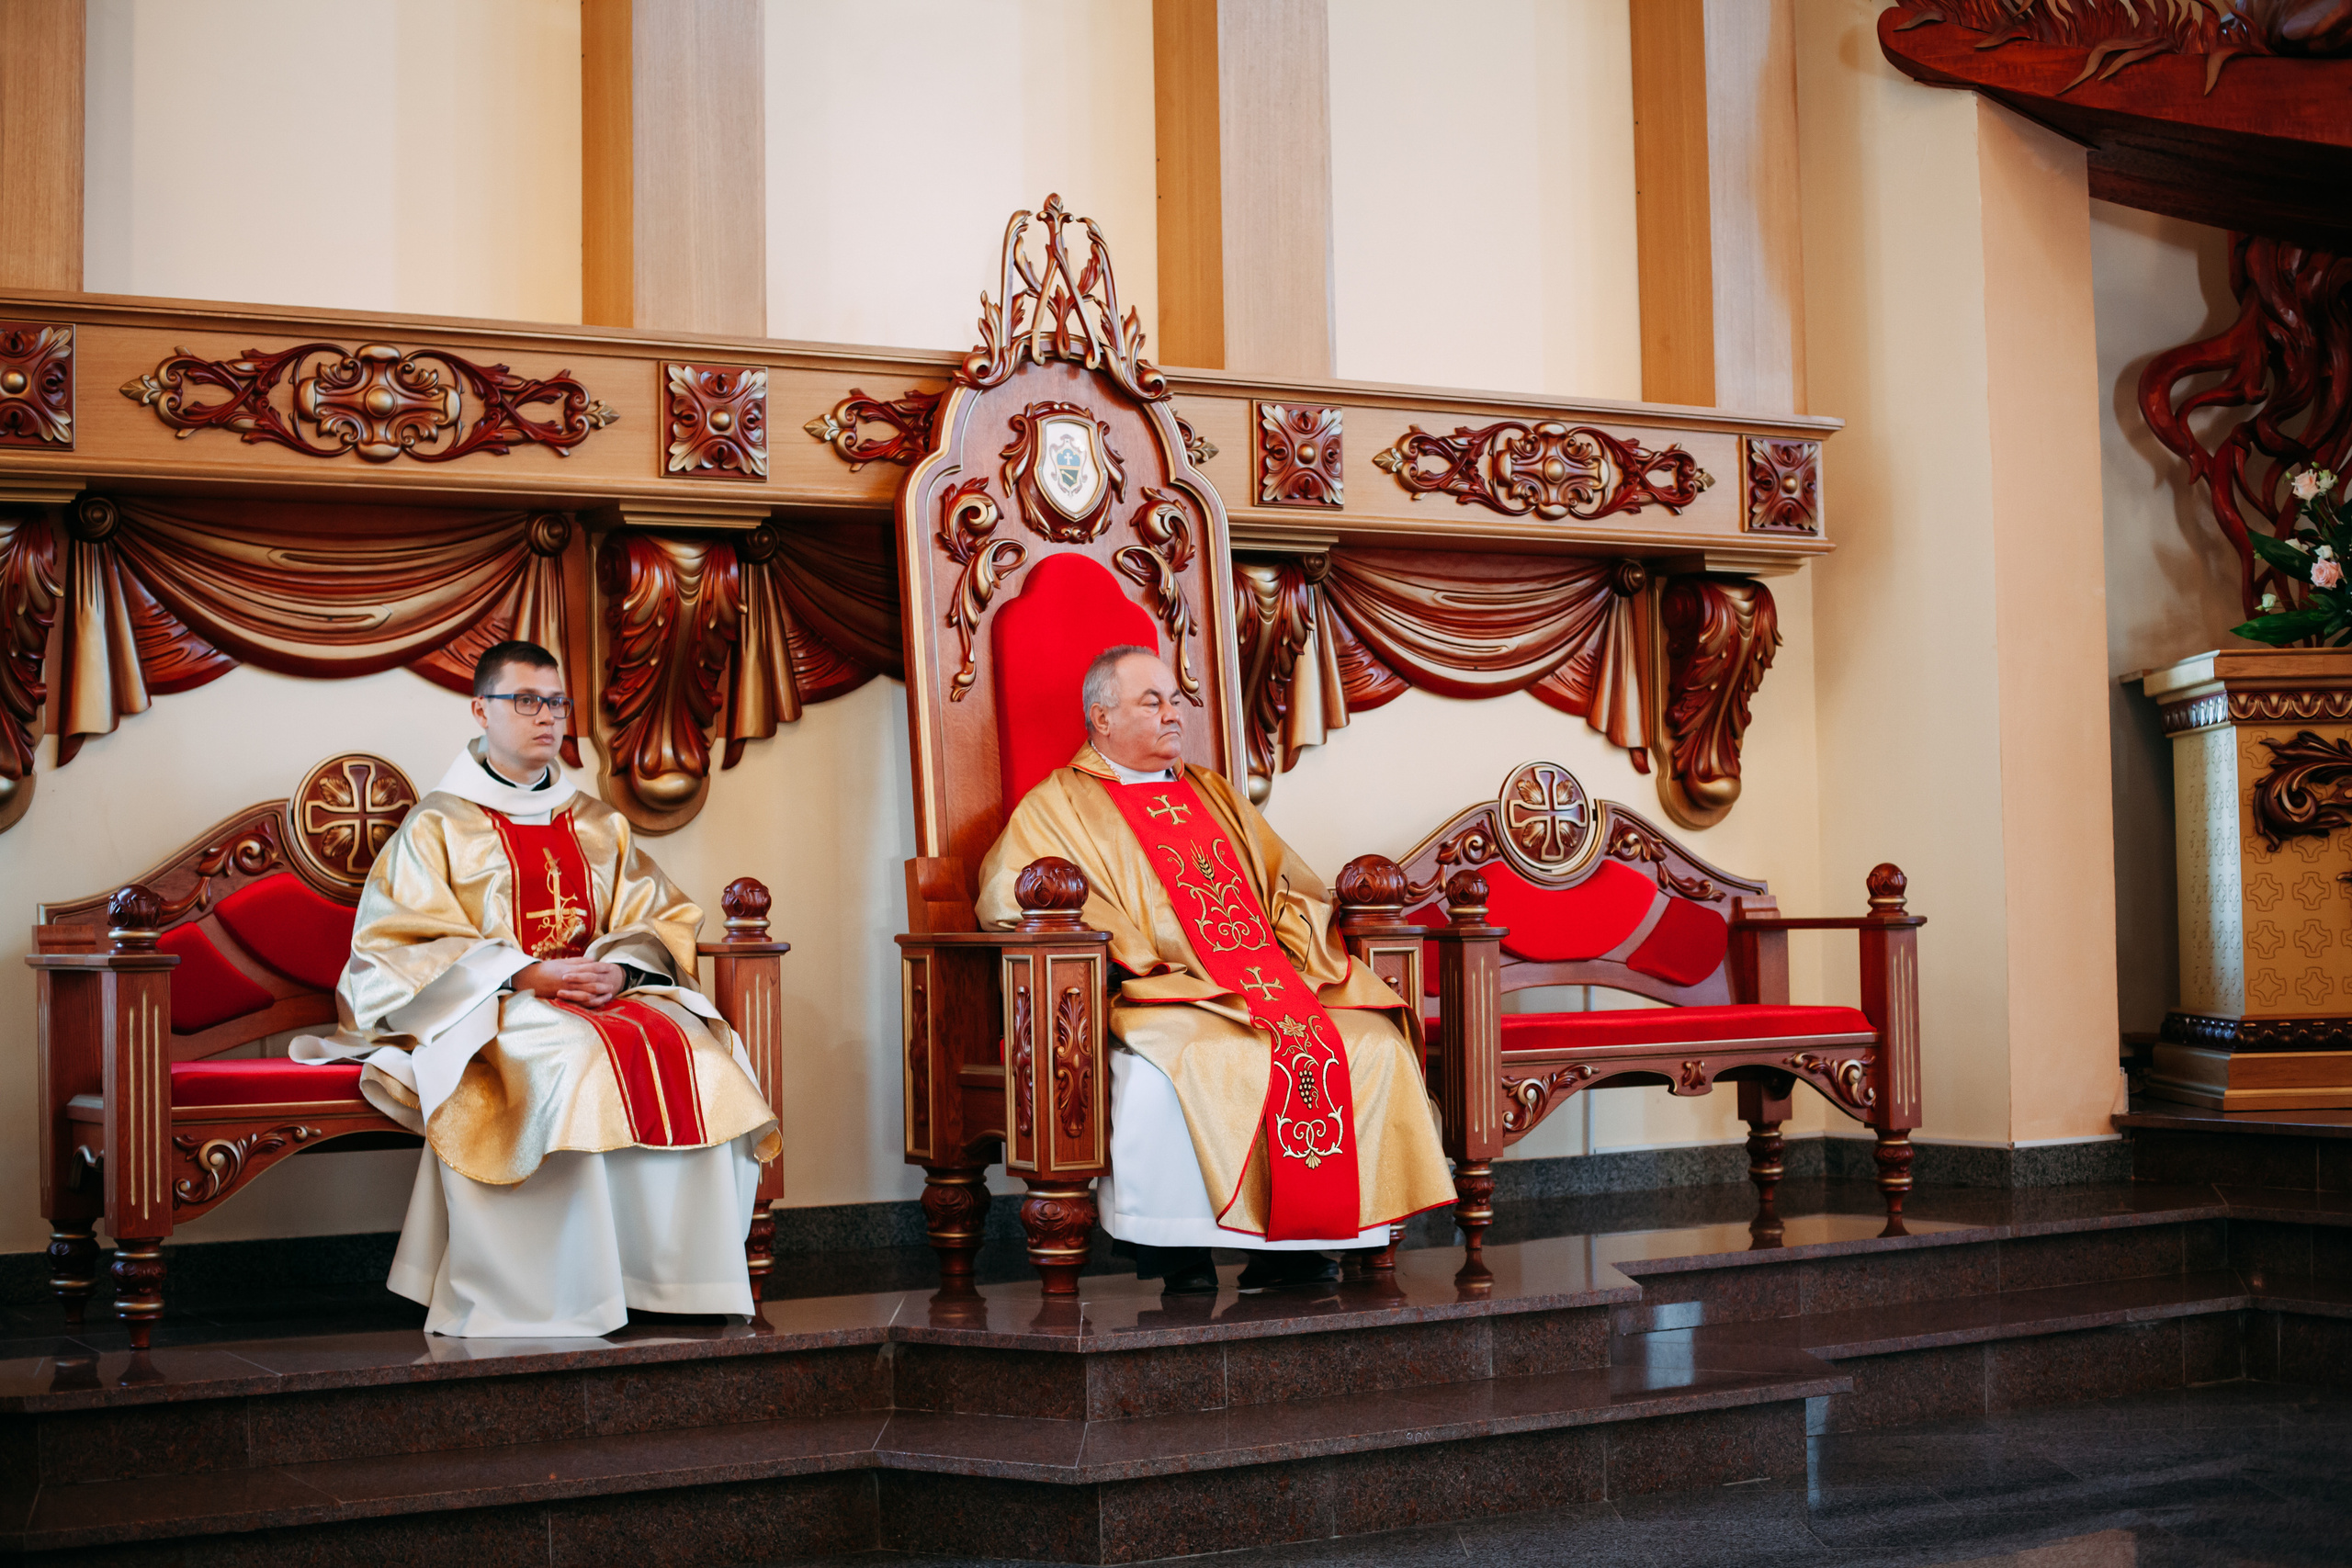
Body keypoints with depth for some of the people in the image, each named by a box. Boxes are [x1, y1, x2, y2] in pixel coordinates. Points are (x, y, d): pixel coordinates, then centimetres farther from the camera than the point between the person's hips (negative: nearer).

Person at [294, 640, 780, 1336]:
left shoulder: (600, 824, 21)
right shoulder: (440, 825, 7)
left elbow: (659, 921, 15)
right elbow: (404, 947, -3)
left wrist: (619, 969, -10)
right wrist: (528, 974, -16)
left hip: (609, 995, 4)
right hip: (488, 1010, -4)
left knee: (694, 1053, -27)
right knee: (576, 1061, -37)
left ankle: (676, 1279, -24)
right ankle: (571, 1297, -33)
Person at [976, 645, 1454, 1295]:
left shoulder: (1211, 794, 28)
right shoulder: (1058, 806, 9)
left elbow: (1290, 886, 27)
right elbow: (1007, 900, -7)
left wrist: (1296, 949, 3)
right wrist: (1134, 953, -16)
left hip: (1271, 984, 5)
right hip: (1162, 997, -5)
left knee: (1376, 1044, -19)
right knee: (1166, 1065, -39)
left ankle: (1292, 1240, -16)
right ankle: (1174, 1244, -22)